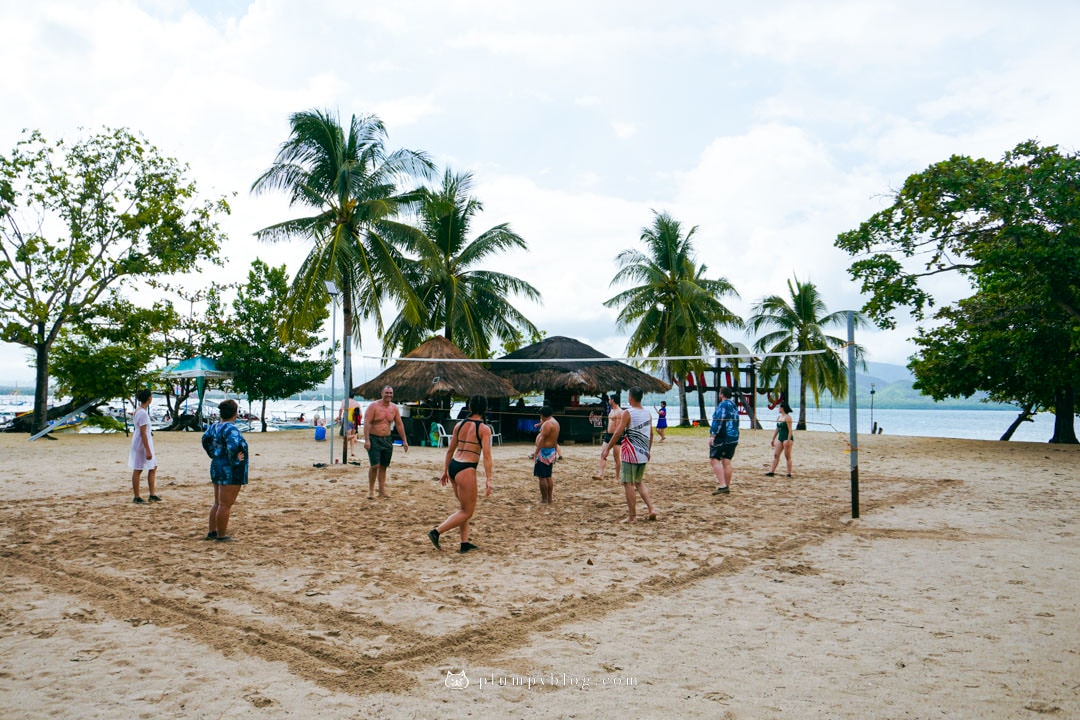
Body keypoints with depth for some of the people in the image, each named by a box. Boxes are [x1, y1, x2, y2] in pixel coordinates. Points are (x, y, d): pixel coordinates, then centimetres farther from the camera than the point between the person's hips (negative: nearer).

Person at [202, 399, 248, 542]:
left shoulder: (215, 426, 7)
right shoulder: (231, 429, -21)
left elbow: (205, 439, 22)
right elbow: (232, 446, -36)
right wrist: (234, 460, -20)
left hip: (217, 467, 10)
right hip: (230, 471, -10)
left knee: (218, 503, 19)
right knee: (225, 505, -1)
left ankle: (212, 531, 26)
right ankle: (221, 535, 5)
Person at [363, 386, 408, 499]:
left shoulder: (394, 408, 6)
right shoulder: (373, 406, -9)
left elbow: (399, 424, 12)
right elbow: (367, 423, -14)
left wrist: (404, 440, 10)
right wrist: (366, 440, -22)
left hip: (387, 440, 5)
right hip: (374, 439, -5)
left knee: (383, 466, 8)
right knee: (375, 465, -12)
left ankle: (382, 491, 14)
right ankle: (371, 490, 2)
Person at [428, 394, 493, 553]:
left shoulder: (459, 424, 10)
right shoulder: (484, 429, -6)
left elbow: (450, 450, 15)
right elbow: (486, 456, -13)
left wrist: (445, 471, 24)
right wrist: (488, 479, -12)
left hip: (453, 466, 7)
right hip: (466, 470, -7)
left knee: (464, 507, 20)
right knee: (467, 511, 6)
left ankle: (465, 543, 20)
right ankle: (436, 532, -2)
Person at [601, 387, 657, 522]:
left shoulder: (627, 413, -11)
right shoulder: (648, 414, 8)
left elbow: (618, 433, -14)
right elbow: (650, 434, 15)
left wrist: (607, 449, -8)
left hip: (630, 454, -6)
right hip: (643, 455, 7)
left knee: (628, 484, 1)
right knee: (639, 482, 20)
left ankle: (632, 516, 2)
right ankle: (651, 509, 10)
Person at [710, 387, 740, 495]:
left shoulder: (723, 405, -11)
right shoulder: (734, 406, 18)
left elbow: (719, 421, -20)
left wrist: (713, 435, -22)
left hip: (721, 437, -9)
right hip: (733, 437, 9)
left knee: (714, 460, -9)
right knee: (727, 462, 10)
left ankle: (722, 485, -19)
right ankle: (727, 487, 11)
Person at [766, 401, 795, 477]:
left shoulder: (787, 417, -12)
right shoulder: (779, 417, 13)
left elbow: (790, 430, -17)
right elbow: (777, 429, 20)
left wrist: (788, 440, -22)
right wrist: (773, 439, 19)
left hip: (787, 438, -9)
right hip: (780, 438, 9)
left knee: (787, 456, -4)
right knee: (776, 455, 4)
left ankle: (789, 474, 2)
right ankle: (772, 471, 4)